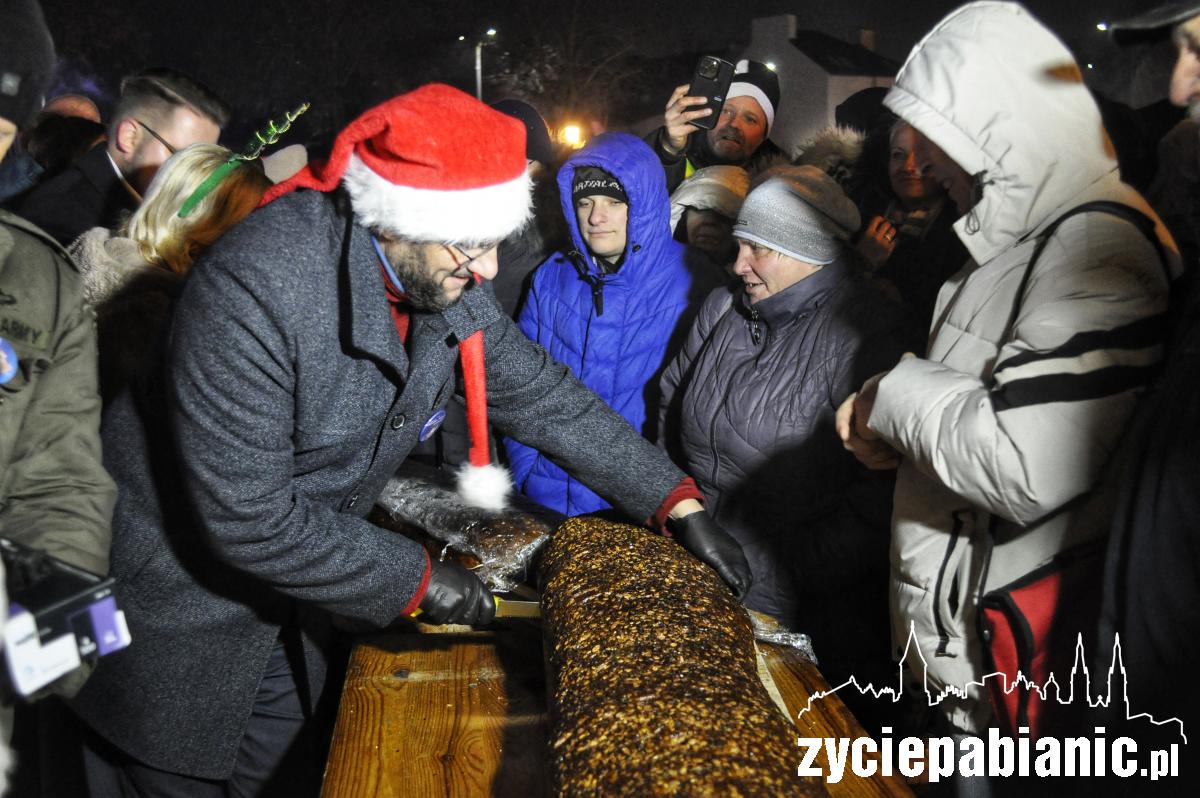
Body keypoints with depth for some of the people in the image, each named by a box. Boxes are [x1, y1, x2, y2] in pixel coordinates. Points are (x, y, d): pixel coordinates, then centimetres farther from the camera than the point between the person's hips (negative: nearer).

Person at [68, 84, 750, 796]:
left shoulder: (441, 274, -11)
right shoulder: (256, 286, -34)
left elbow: (543, 396, -2)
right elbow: (246, 518, -31)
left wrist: (678, 502, -6)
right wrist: (416, 581, -23)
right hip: (180, 598, -6)